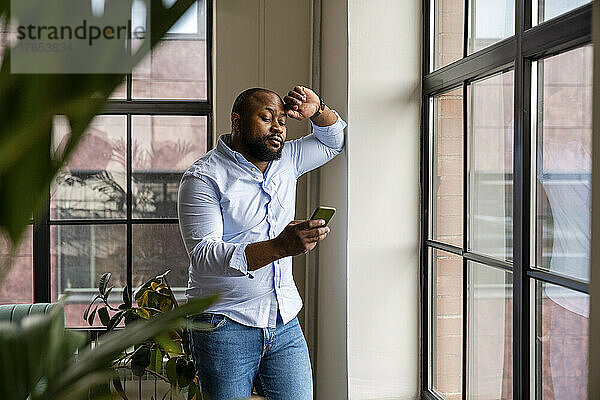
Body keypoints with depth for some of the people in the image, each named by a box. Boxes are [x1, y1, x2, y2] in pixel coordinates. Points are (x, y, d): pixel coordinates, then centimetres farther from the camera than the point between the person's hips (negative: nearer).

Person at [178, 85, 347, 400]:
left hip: (285, 324, 5)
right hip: (226, 326, -5)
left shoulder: (286, 160, 11)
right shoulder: (203, 178, -9)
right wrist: (280, 246, -33)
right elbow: (204, 255, -21)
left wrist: (316, 109, 4)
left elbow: (334, 141, 28)